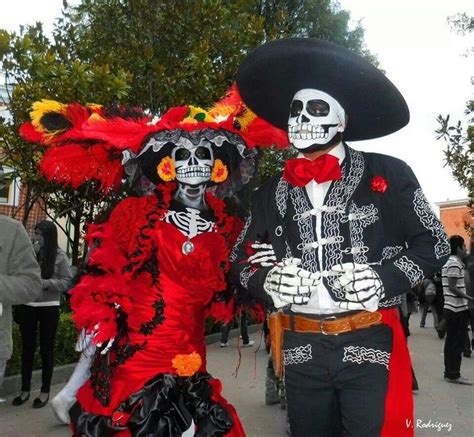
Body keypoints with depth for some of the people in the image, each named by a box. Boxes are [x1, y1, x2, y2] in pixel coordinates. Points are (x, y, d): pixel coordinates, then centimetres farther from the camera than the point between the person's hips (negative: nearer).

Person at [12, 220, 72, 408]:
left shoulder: (59, 255, -5)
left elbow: (67, 282, -6)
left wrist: (46, 283, -18)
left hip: (49, 307, -2)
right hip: (27, 306, 2)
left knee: (46, 349, 8)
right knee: (27, 348, 11)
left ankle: (45, 391, 21)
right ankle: (25, 389, 25)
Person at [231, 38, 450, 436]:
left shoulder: (387, 175, 0)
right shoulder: (272, 193, 8)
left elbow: (434, 243, 3)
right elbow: (240, 260, 14)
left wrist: (386, 280, -13)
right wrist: (266, 281, -7)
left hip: (370, 345, -2)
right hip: (301, 350, 3)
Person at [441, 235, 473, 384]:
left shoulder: (447, 263, 17)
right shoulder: (455, 263, -14)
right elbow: (452, 287, -19)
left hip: (450, 308, 10)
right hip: (458, 309, -10)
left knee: (451, 342, 12)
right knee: (457, 343, -3)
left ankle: (449, 373, 17)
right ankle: (454, 375, 2)